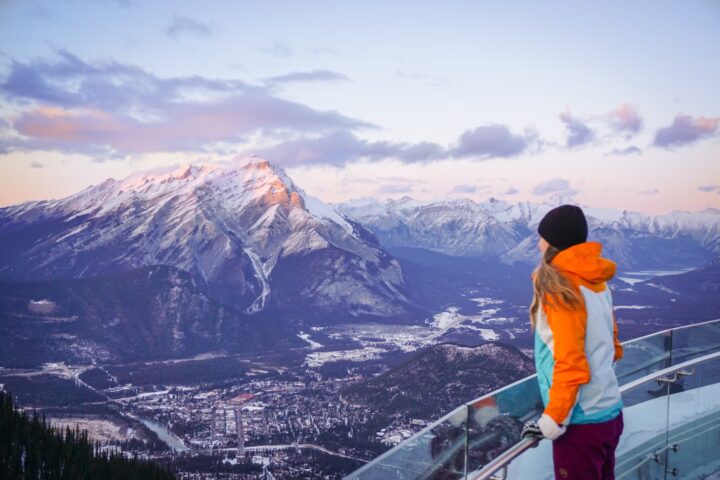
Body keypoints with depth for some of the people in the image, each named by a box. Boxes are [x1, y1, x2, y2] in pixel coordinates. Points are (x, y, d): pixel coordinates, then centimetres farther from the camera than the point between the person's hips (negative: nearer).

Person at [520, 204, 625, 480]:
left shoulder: (561, 290, -19)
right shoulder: (596, 283, 5)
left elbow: (570, 364, -22)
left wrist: (552, 421, -15)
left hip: (581, 422, -8)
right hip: (609, 412, 8)